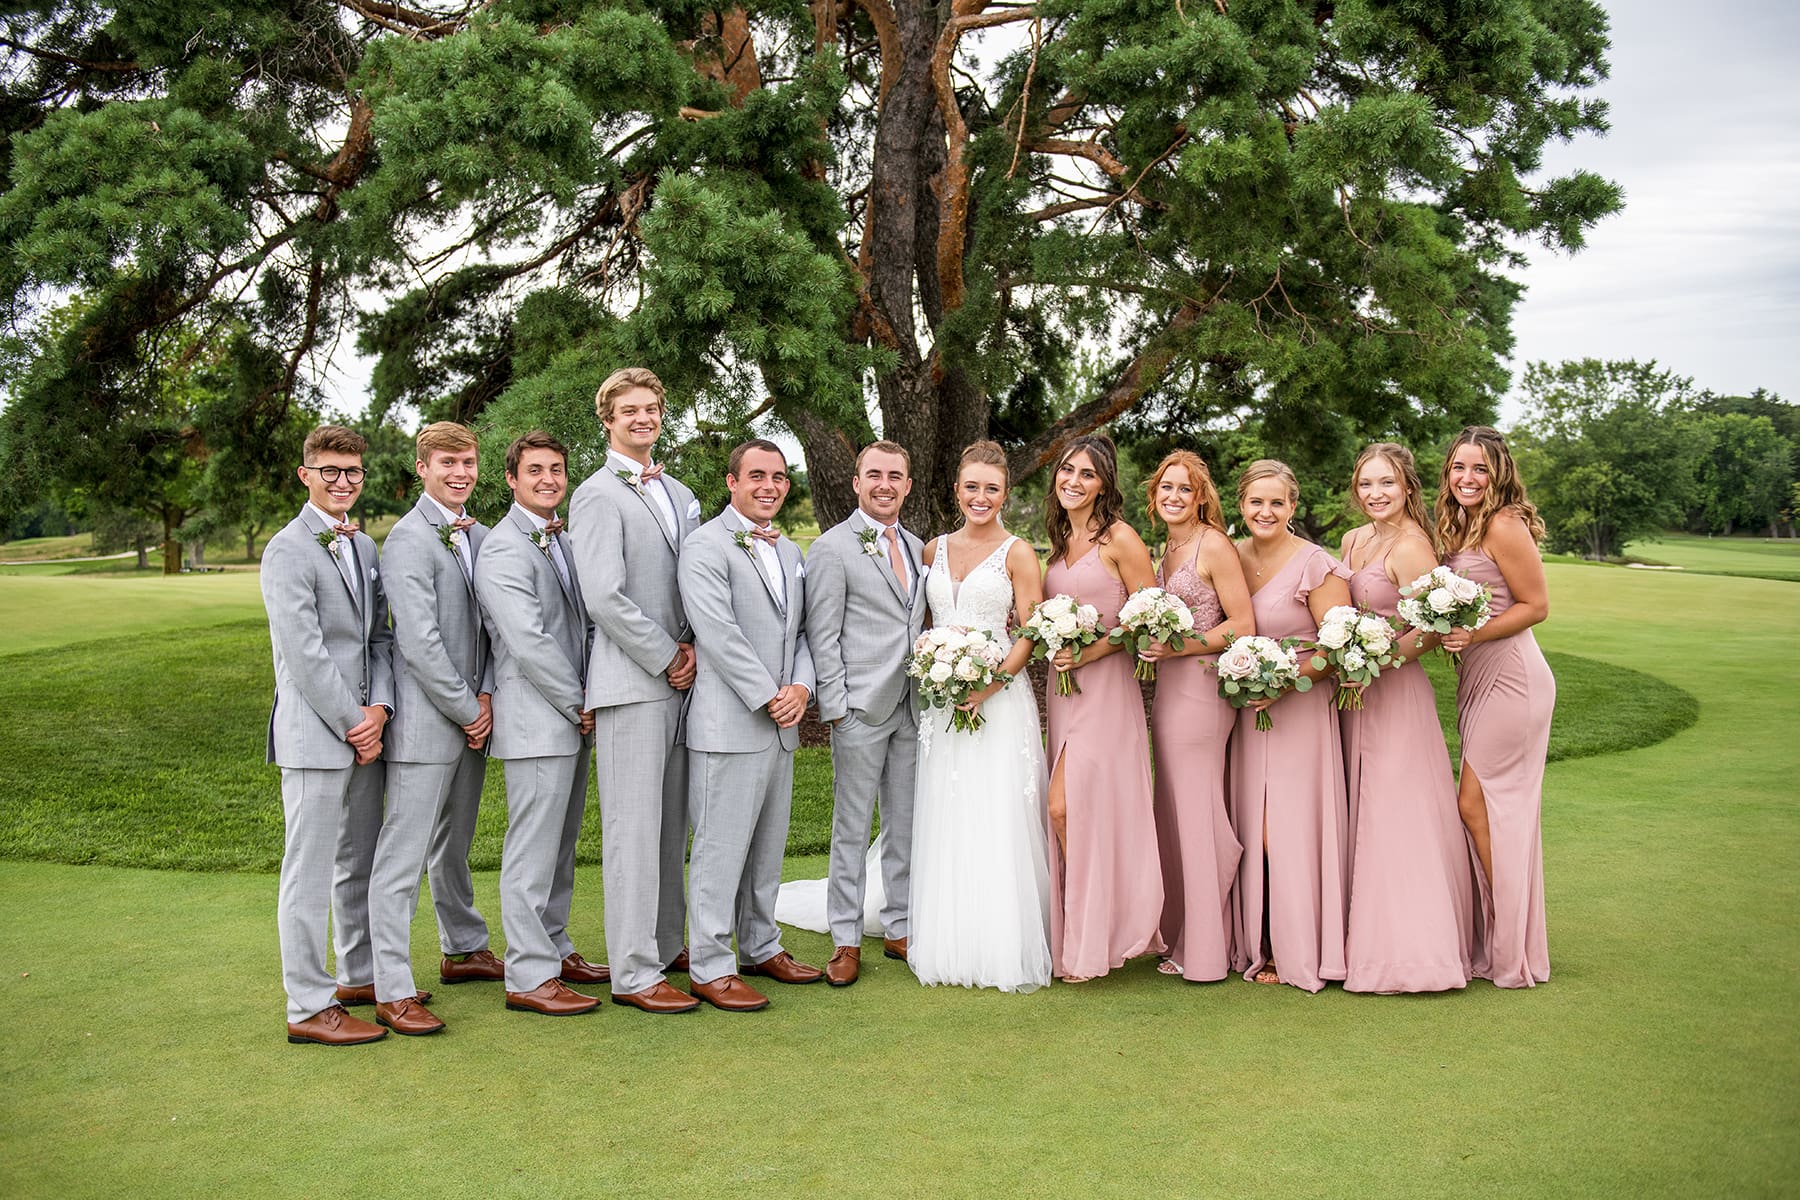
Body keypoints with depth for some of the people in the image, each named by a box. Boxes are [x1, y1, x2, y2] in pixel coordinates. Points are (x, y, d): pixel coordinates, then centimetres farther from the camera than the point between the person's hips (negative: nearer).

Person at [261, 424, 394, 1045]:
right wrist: (352, 723, -13)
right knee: (310, 870, -2)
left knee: (361, 861, 18)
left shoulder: (364, 545, 15)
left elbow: (379, 634, 10)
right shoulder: (288, 551, -10)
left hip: (365, 729, 8)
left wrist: (380, 707, -5)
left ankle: (361, 974, 31)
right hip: (314, 733, -8)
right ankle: (308, 1006, 5)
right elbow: (304, 652, -15)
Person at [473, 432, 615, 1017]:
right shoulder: (504, 550, -13)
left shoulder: (562, 540, 16)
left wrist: (587, 701, 6)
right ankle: (529, 976, 2)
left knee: (561, 843, 16)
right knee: (533, 849, -4)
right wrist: (580, 705, -12)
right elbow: (528, 643, -19)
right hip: (536, 722, -9)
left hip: (573, 721, 9)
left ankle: (554, 947, 28)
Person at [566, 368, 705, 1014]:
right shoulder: (597, 495, -7)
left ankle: (666, 945, 26)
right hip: (631, 682, -7)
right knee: (633, 828, -4)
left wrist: (693, 646, 0)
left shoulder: (681, 495, 18)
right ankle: (633, 973, 2)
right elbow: (604, 598, -15)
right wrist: (667, 658, -10)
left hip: (678, 679, 7)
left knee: (672, 823, 13)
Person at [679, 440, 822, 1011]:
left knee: (768, 845, 16)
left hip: (781, 726, 8)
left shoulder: (791, 552, 17)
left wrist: (802, 687, -3)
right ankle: (710, 968, 7)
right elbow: (719, 633, -16)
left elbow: (801, 631, 15)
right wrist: (768, 696, -15)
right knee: (720, 848, -2)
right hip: (729, 723, -8)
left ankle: (760, 947, 29)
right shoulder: (705, 546, -8)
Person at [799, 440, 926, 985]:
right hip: (860, 709, -6)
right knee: (852, 828, 2)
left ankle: (900, 927, 23)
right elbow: (821, 636, -8)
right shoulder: (833, 548, -5)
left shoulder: (917, 548, 14)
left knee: (906, 825, 11)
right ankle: (845, 939, 12)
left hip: (912, 709, 6)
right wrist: (836, 706, -12)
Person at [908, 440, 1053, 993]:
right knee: (944, 823, 6)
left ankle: (1005, 949, 4)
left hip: (999, 698, -4)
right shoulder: (935, 549, 13)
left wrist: (989, 683, -18)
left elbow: (1030, 634, -5)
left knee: (999, 823, -4)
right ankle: (948, 944, 15)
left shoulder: (1017, 553, 0)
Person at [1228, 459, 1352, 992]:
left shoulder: (1315, 565, -10)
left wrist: (1285, 681, -19)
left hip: (1300, 708, -5)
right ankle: (1258, 945, 17)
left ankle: (1297, 952, 8)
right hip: (1246, 709, 5)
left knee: (1291, 826, -4)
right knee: (1251, 827, 6)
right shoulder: (1232, 558, 8)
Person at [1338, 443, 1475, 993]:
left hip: (1397, 692, -8)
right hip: (1358, 692, 9)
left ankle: (1412, 948, 2)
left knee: (1399, 818, -5)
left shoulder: (1411, 546, -13)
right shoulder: (1354, 540, 12)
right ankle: (1370, 939, 19)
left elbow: (1431, 631, -18)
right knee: (1366, 817, 11)